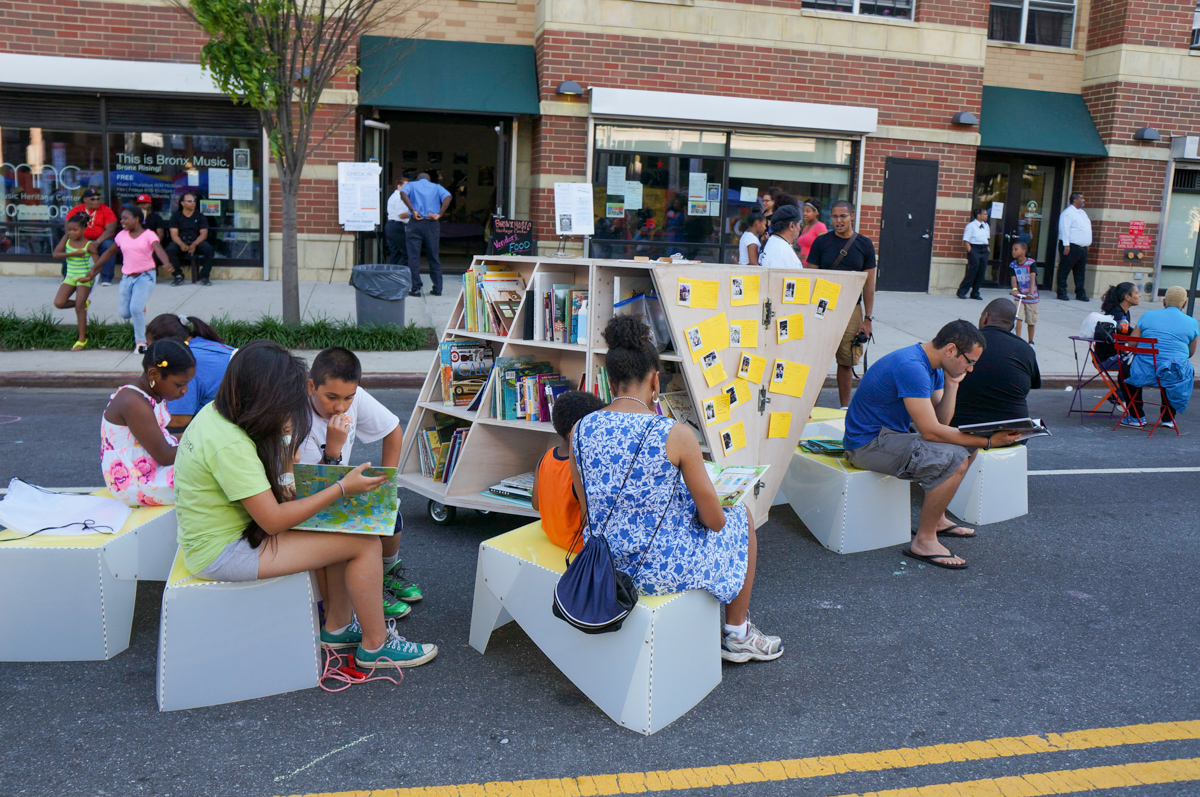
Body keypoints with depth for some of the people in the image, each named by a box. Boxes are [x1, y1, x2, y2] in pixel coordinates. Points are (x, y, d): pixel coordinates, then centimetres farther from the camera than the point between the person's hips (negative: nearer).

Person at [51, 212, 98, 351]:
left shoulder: (89, 245, -12)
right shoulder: (67, 238, 1)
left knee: (79, 308, -10)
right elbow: (56, 254, -6)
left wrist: (89, 276, -28)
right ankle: (84, 304, 19)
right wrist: (73, 253, -19)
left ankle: (82, 339, 0)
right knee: (59, 303, -11)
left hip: (84, 278, -5)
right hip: (70, 276, 5)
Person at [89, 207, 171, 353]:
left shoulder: (148, 235, -7)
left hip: (145, 276, -5)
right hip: (127, 277, 5)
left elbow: (159, 250, -23)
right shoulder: (121, 236, 7)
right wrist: (94, 268, 20)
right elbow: (110, 252, 19)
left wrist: (166, 264, -43)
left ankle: (140, 341, -6)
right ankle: (141, 309, 38)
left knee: (135, 308, -20)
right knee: (124, 313, 4)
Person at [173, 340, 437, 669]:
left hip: (215, 531, 10)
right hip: (223, 553, -10)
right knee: (366, 542, -10)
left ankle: (338, 626, 18)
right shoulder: (230, 445, -28)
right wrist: (342, 489, -20)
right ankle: (375, 645, 7)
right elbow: (273, 521, -24)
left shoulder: (214, 413, 1)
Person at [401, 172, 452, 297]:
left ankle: (416, 288, -5)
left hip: (415, 223, -2)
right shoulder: (436, 187, 16)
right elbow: (448, 197, -5)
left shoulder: (412, 185, 13)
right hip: (432, 225, 2)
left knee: (414, 256, 0)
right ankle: (437, 288, 8)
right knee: (434, 257, 8)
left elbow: (403, 193, -11)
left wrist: (413, 210, -12)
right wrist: (439, 214, -9)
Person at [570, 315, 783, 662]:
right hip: (661, 570, -6)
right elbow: (714, 520, -13)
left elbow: (588, 511, 3)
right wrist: (717, 515, 11)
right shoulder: (674, 434, -20)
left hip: (602, 566, 6)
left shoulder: (581, 430, -6)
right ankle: (737, 635, 36)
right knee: (741, 517, 22)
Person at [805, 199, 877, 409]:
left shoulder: (865, 245, 5)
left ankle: (845, 406, 18)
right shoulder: (821, 242, 2)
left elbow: (869, 284, 7)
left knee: (847, 361, 6)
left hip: (852, 309, 1)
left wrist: (868, 318, 2)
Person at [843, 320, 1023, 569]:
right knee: (954, 460, -25)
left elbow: (942, 422, 8)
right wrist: (988, 441, -20)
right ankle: (924, 541, -13)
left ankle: (937, 518, 21)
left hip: (891, 433, 11)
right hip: (868, 443, -11)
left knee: (966, 444, 15)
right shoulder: (911, 367, -24)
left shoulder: (932, 368, 8)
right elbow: (931, 431, -25)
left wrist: (951, 384, -4)